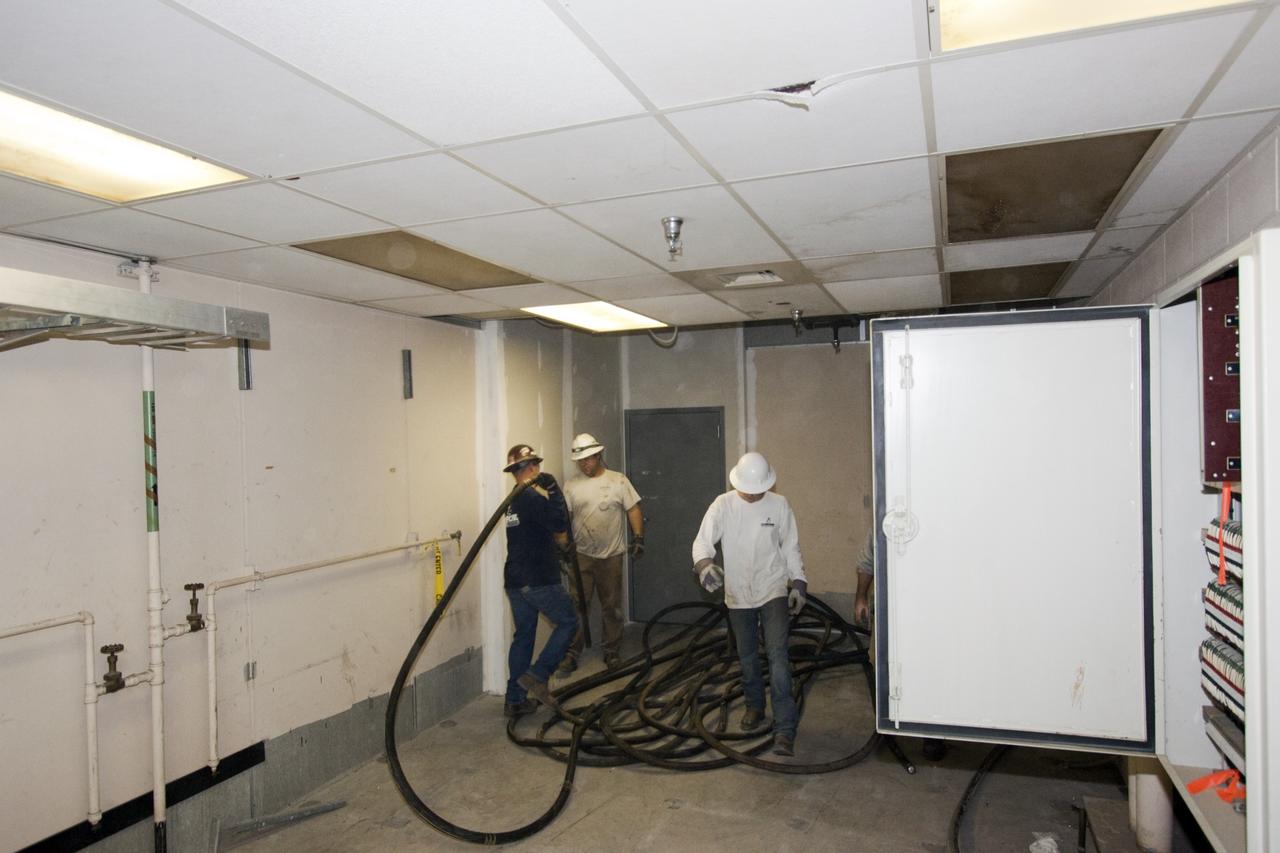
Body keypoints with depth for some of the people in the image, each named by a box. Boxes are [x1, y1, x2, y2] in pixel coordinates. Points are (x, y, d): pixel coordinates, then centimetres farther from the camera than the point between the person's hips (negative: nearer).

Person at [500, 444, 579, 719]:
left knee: (523, 636, 14)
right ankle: (537, 675, 0)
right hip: (539, 580, -8)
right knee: (568, 622, 7)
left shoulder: (513, 500, 14)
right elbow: (560, 530, -16)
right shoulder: (533, 497, -15)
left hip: (515, 580, 9)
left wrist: (560, 544, 24)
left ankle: (515, 700, 16)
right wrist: (553, 490, -9)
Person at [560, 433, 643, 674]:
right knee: (577, 604, -2)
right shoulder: (571, 486, 4)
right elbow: (564, 518, 3)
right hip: (581, 555, 0)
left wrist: (638, 537, -11)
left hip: (611, 556, 0)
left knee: (612, 606, 9)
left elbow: (633, 510, -2)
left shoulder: (618, 481, 0)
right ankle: (572, 653, 6)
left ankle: (611, 651, 22)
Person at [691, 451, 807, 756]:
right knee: (747, 656, 15)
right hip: (738, 594, 2)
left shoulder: (779, 505, -5)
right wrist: (705, 564, -34)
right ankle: (755, 706, 38)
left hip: (773, 591, -2)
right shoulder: (722, 505, -7)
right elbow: (703, 541, -13)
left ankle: (785, 730, -10)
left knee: (777, 654, -12)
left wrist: (798, 583, -2)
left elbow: (791, 547, 3)